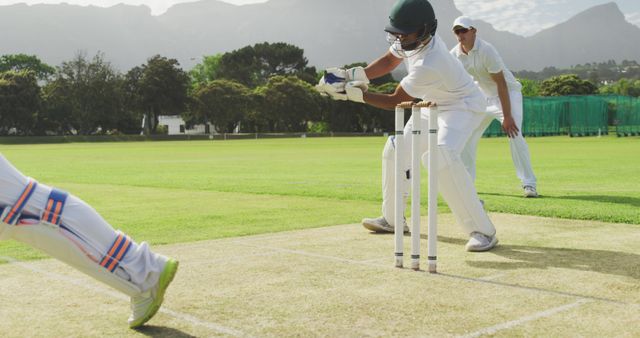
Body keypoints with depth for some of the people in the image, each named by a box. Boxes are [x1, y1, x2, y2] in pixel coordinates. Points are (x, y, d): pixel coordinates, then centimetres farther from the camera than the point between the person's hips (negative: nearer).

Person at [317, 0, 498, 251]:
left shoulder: (429, 65, -37)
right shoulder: (413, 37, -14)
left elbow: (394, 102, -27)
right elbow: (388, 62, 1)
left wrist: (354, 93, -27)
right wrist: (352, 75, -12)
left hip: (463, 105, -9)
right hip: (434, 104, 10)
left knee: (442, 157, -33)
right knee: (395, 151, 12)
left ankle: (482, 231, -25)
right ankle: (392, 219, 28)